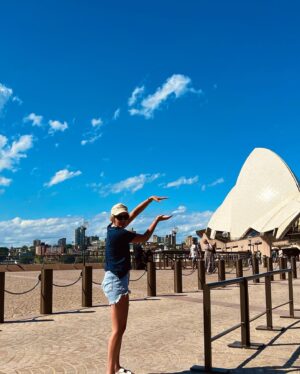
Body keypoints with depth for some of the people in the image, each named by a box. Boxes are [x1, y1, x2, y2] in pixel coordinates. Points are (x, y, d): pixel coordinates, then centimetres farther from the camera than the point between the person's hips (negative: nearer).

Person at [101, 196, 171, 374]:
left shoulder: (114, 229, 7)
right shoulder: (119, 233, -17)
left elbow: (135, 213, 15)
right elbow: (144, 237, -5)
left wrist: (151, 199, 12)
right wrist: (157, 219, 5)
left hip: (120, 281, 10)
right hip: (115, 281, -10)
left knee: (121, 328, 14)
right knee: (118, 329, -8)